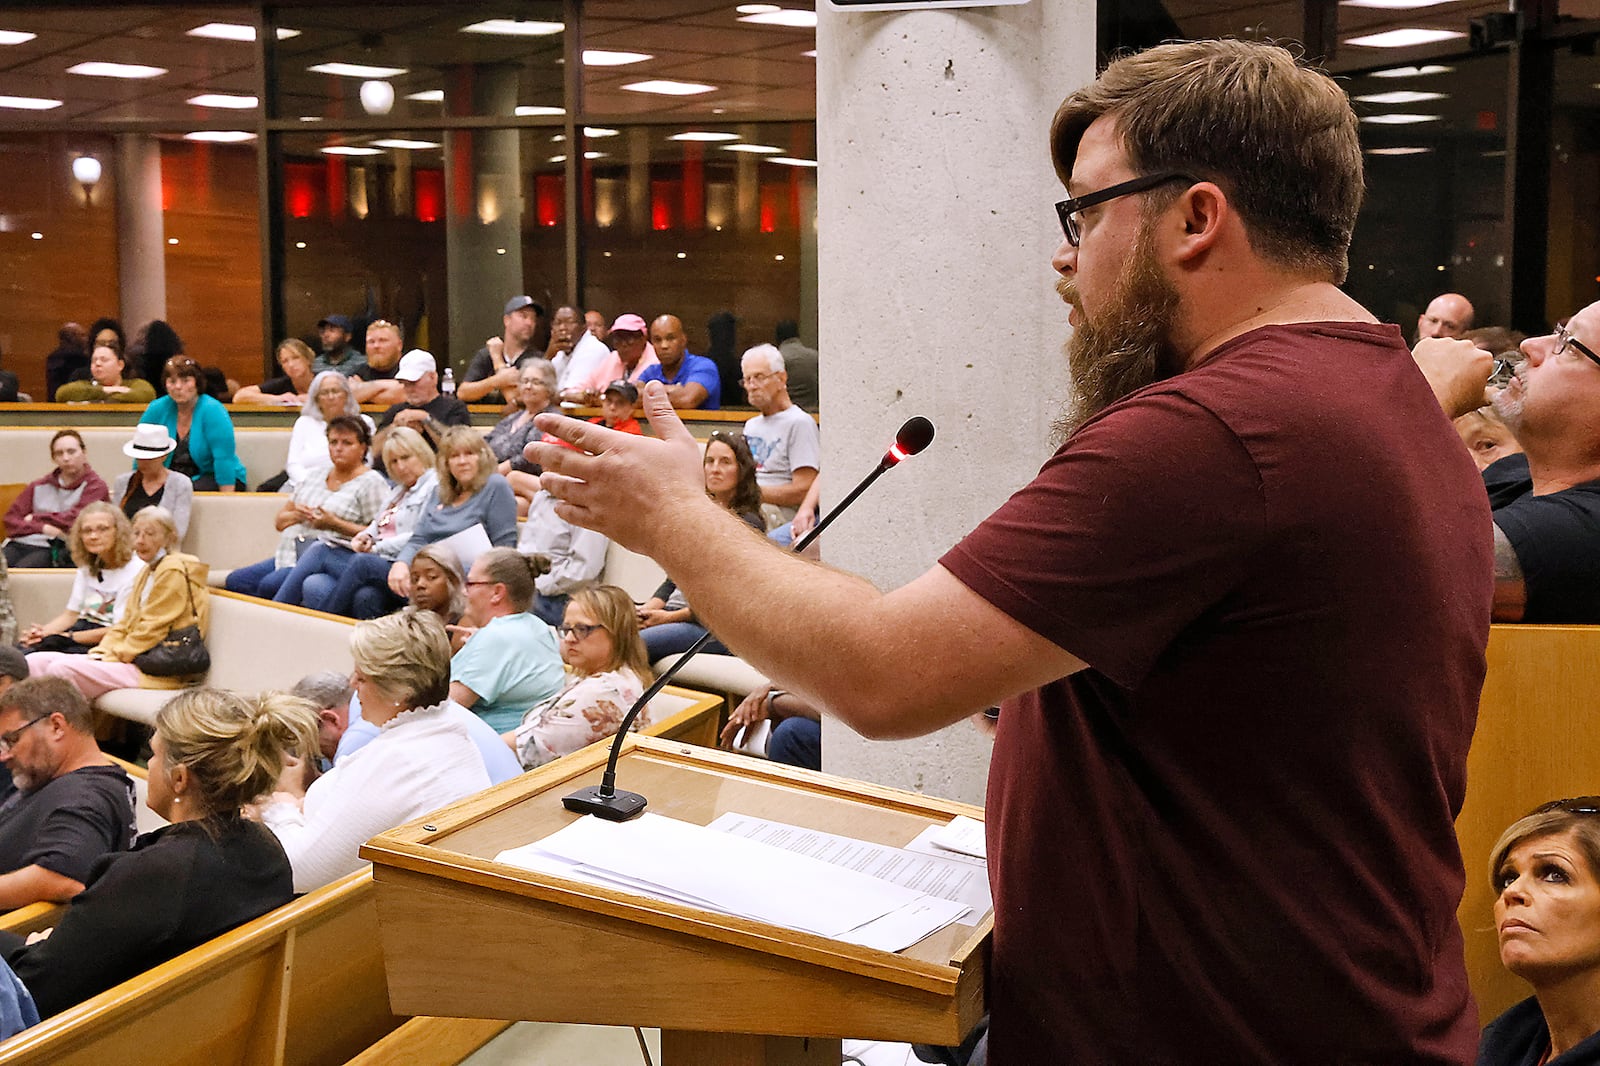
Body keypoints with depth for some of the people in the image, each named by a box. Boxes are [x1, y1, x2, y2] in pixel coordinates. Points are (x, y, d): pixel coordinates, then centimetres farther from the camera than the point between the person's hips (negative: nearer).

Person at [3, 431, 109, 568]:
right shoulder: (39, 487, 20)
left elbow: (74, 520, -6)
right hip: (21, 543, 4)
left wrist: (35, 518, 6)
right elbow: (10, 519, 11)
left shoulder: (94, 486, 7)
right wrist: (42, 528, -8)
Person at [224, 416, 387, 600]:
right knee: (235, 581, -7)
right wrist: (296, 515, 0)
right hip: (289, 556, 8)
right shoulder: (315, 478, 21)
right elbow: (280, 522, 24)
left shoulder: (371, 482, 0)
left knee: (270, 585, -29)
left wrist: (335, 524, -17)